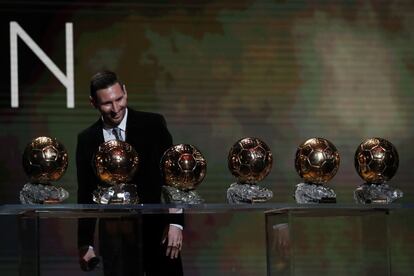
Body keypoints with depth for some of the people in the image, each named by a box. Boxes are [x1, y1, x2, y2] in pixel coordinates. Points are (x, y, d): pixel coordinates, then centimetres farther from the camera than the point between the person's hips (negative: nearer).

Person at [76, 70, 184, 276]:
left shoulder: (152, 125, -2)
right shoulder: (87, 140, 5)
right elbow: (86, 195, 11)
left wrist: (175, 222, -12)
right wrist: (85, 243, 9)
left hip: (156, 228, -1)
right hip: (114, 235, 2)